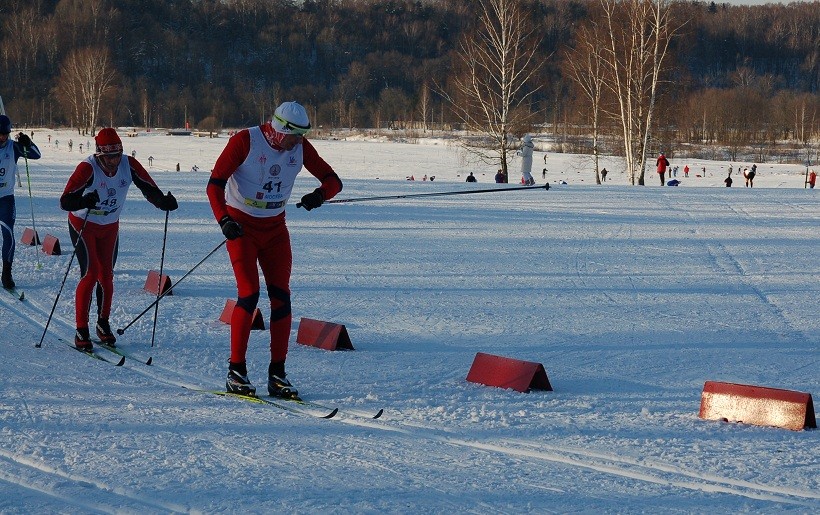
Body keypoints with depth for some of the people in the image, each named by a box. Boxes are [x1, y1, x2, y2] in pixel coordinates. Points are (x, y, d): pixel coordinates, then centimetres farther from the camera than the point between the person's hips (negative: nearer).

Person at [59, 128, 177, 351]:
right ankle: (81, 331, -8)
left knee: (106, 275, 6)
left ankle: (103, 324, 24)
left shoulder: (129, 165, -17)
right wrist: (84, 201, -57)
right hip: (82, 224, -4)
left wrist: (163, 201, -37)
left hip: (110, 227, 4)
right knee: (90, 273, -13)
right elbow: (65, 201, -37)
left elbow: (149, 189, -16)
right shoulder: (88, 168, -30)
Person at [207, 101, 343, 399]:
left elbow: (333, 181, -1)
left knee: (281, 296, -3)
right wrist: (223, 220, -34)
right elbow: (215, 184, -19)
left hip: (275, 228, 5)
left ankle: (277, 374, 3)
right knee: (249, 294, -14)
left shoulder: (301, 147, -4)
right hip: (241, 225, -4)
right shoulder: (245, 141, -17)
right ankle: (235, 372, -5)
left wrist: (320, 194, -25)